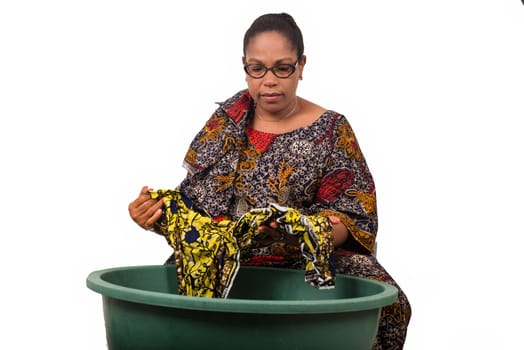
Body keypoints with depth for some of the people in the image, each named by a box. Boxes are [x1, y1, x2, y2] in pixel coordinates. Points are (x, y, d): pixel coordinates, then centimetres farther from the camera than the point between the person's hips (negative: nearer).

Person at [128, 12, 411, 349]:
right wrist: (158, 214, -12)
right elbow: (194, 202, 11)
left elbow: (352, 217, -4)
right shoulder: (226, 122, 11)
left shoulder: (330, 131, 3)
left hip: (304, 266, -2)